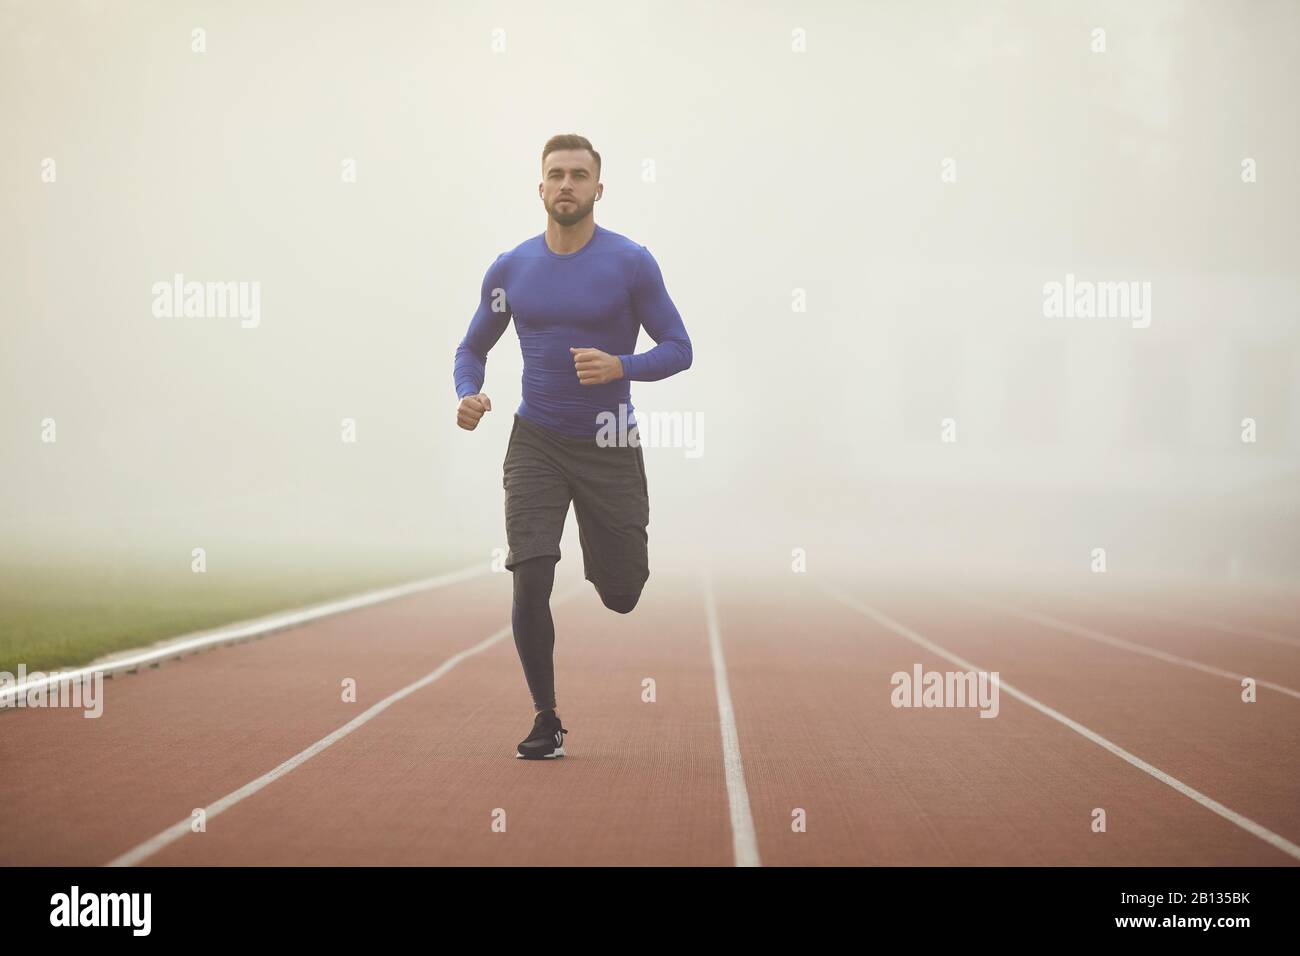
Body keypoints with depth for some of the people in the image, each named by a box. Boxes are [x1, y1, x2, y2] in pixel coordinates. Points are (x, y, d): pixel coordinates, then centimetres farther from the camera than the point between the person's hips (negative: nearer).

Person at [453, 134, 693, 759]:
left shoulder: (631, 263, -7)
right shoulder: (510, 269, 2)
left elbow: (679, 349, -6)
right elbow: (473, 347, 14)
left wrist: (620, 367, -24)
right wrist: (468, 394, -7)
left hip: (609, 447, -1)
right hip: (536, 444, 1)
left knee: (621, 595, 7)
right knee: (530, 582, -14)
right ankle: (546, 720, 1)